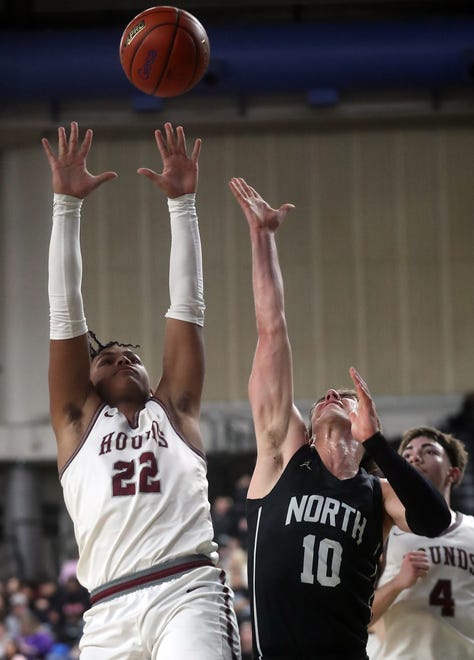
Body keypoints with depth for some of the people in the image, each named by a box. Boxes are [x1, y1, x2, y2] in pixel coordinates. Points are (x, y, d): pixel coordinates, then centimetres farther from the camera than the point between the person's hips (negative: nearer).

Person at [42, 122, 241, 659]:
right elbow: (66, 312, 19)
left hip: (189, 592, -1)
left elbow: (187, 306, 19)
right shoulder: (78, 419, 22)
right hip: (109, 614, 1)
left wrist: (183, 202, 17)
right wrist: (67, 203, 16)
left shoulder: (173, 410, 23)